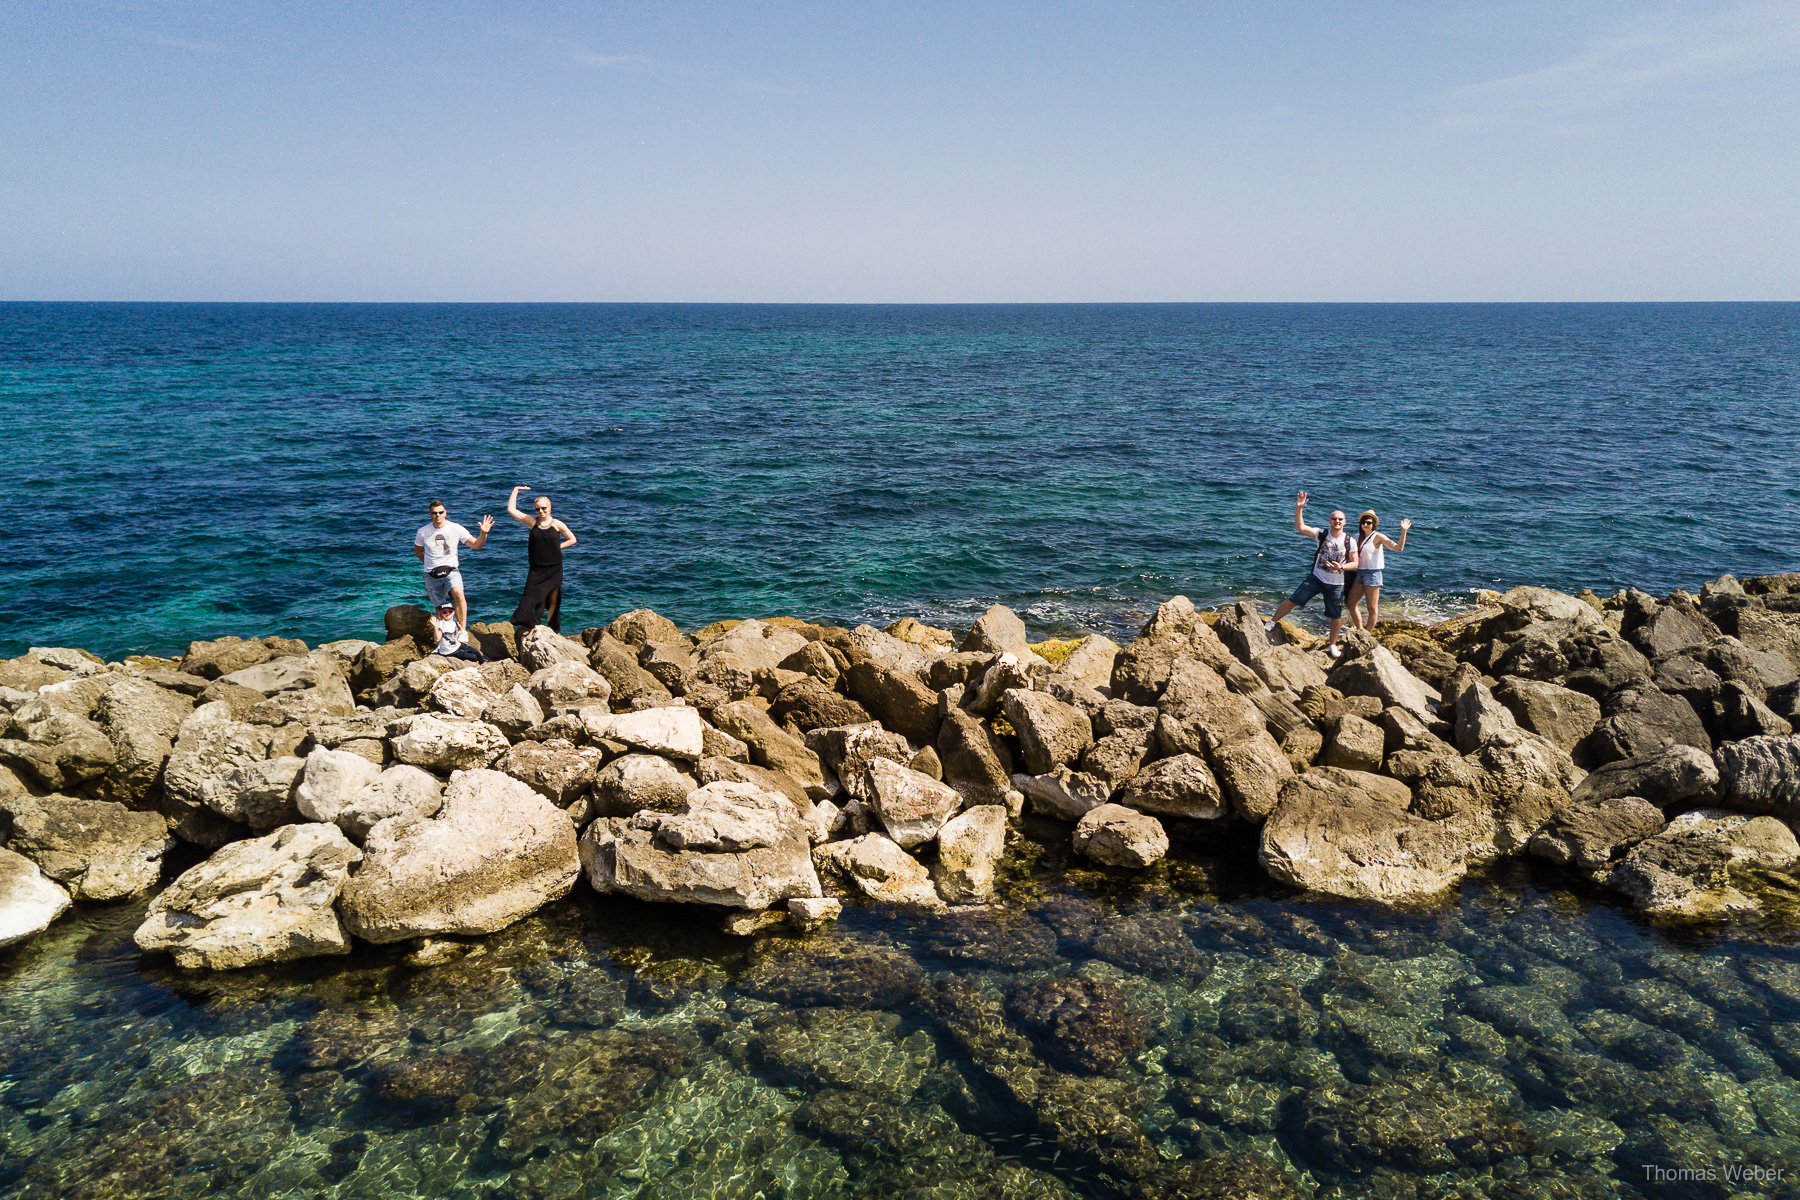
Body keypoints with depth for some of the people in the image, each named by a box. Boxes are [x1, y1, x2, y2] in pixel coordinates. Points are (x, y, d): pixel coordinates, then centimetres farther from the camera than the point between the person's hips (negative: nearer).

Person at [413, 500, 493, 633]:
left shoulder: (456, 529, -4)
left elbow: (476, 545, -7)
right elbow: (417, 550, 19)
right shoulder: (423, 532, 0)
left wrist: (484, 533, -24)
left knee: (459, 594, -31)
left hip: (451, 571, -2)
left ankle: (462, 630, -30)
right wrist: (429, 563, 10)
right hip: (431, 575, 2)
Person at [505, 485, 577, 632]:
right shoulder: (532, 522, 2)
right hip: (536, 569, 0)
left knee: (553, 600, 5)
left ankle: (550, 629, 15)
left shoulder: (557, 524, 1)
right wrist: (516, 490, 3)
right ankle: (526, 624, 2)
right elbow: (511, 510, 0)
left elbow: (572, 540, 11)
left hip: (554, 568, 0)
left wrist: (558, 547, -2)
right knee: (531, 596, -8)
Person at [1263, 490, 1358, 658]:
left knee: (1336, 616, 7)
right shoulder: (1322, 535, -4)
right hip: (1316, 578, 0)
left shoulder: (1350, 541, -5)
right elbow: (1300, 527, -14)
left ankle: (1332, 645, 27)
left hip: (1336, 584, 0)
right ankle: (1271, 622, 12)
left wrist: (1341, 567, -21)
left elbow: (1354, 563, -1)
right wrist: (1299, 508, -25)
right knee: (1292, 601, -6)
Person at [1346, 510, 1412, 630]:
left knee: (1372, 608, 0)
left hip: (1373, 574, -7)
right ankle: (1360, 631, 20)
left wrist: (1403, 532, -28)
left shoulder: (1377, 537, -8)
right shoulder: (1358, 537, 12)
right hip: (1359, 573, 7)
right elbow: (1353, 555, 23)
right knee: (1350, 603, 8)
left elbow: (1398, 547, -18)